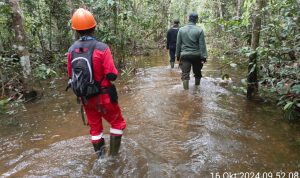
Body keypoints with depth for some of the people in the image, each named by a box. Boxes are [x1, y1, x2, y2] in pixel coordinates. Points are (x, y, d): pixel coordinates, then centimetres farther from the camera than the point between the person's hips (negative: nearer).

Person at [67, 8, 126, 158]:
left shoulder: (72, 50, -6)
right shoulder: (102, 48, -20)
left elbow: (71, 75, 3)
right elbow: (112, 76, -20)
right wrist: (114, 73, 1)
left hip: (86, 97, 5)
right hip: (103, 96, -4)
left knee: (95, 126, 21)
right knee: (118, 122, 17)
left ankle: (100, 155, 36)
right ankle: (113, 154, 22)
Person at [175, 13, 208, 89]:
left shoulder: (181, 29, 2)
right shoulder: (199, 30, -5)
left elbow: (178, 44, 4)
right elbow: (202, 45, -7)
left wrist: (178, 55, 12)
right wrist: (204, 57, -4)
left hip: (184, 55, 0)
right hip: (196, 55, 0)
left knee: (185, 74, -1)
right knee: (197, 73, 17)